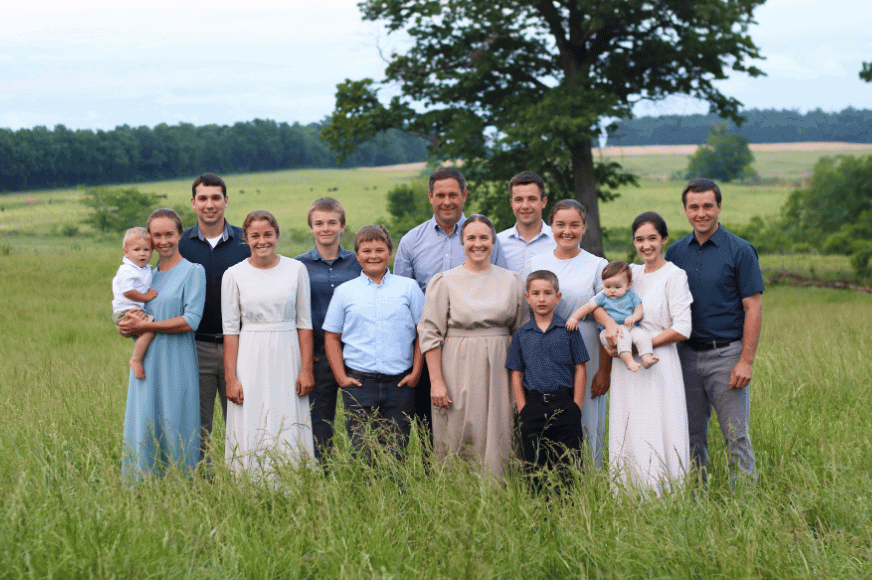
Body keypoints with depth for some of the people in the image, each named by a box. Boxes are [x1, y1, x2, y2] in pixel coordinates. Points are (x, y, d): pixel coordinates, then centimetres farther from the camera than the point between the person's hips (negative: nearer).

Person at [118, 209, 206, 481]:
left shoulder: (193, 271, -3)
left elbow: (191, 321, -13)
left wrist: (145, 326, -12)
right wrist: (129, 320, -6)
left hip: (177, 364, -5)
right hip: (146, 362, 5)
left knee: (175, 428, -3)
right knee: (143, 429, 4)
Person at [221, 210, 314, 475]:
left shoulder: (296, 269, 3)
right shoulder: (234, 275, 1)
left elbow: (304, 323, 4)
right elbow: (230, 329, 2)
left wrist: (307, 369, -2)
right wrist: (231, 378, -4)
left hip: (287, 359, 1)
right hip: (250, 361, 0)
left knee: (288, 433, 0)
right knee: (251, 437, -2)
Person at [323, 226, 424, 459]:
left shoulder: (408, 288, 8)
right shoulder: (344, 292, 8)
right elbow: (332, 336, 10)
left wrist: (416, 372, 0)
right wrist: (341, 377, 1)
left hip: (399, 384, 0)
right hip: (359, 383, 0)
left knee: (396, 449, 2)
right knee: (361, 450, -3)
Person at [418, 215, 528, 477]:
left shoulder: (512, 281, 9)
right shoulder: (444, 282, 2)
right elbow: (430, 334, -1)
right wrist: (436, 381, -9)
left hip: (499, 374, 2)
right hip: (459, 374, -2)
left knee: (496, 444, 1)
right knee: (459, 444, -2)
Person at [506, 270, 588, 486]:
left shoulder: (568, 330, 3)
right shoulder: (521, 335, 7)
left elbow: (580, 370, 3)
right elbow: (516, 374, 8)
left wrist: (576, 406, -4)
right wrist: (523, 409, 0)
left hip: (564, 405, -1)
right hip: (533, 406, 2)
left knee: (568, 464, -1)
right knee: (535, 466, 5)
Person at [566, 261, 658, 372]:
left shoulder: (631, 295, 15)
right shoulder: (602, 297, 10)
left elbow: (639, 309, 10)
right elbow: (588, 307, 3)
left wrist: (634, 317, -13)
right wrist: (574, 318, -8)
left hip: (631, 328, 2)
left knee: (642, 334, -28)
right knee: (623, 336, -35)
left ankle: (646, 358, -39)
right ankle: (627, 359, -49)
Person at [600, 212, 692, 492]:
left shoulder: (674, 276, -4)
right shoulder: (631, 272, 14)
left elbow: (682, 329, -10)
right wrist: (609, 322, -16)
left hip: (657, 365, -6)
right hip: (625, 367, 6)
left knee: (655, 436, -7)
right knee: (626, 436, 5)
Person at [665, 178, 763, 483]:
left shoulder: (740, 251, -3)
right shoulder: (676, 252, 9)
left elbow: (753, 308, -6)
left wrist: (746, 361, -13)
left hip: (726, 355, -4)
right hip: (686, 354, 4)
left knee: (736, 438, -3)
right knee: (691, 438, 9)